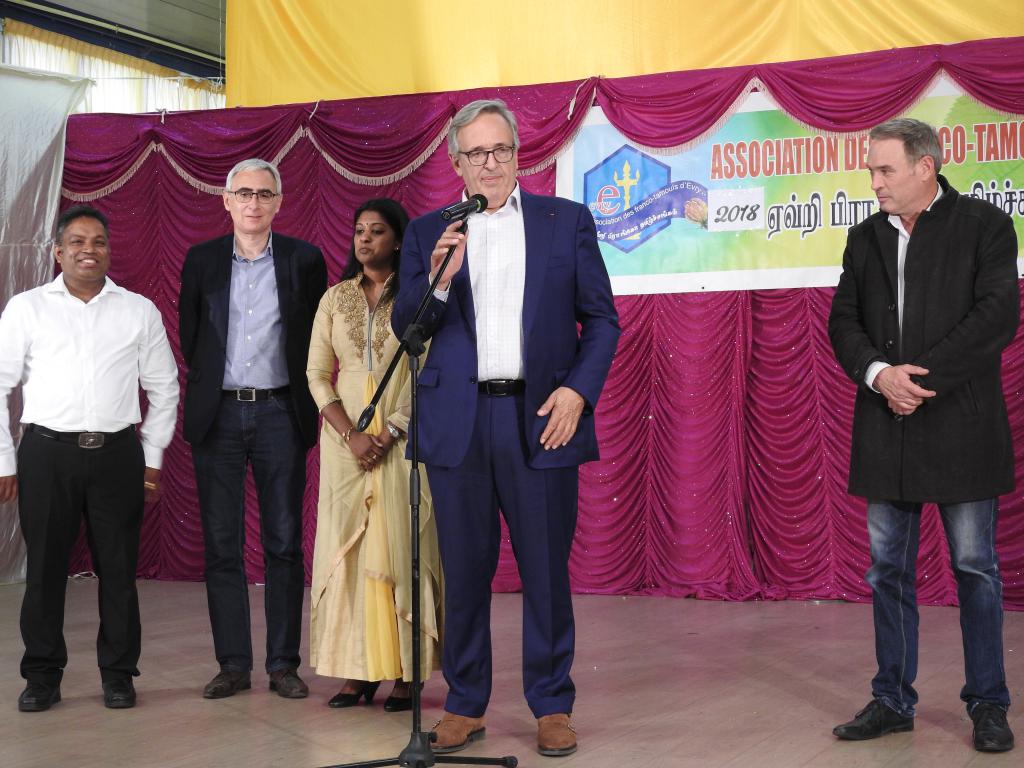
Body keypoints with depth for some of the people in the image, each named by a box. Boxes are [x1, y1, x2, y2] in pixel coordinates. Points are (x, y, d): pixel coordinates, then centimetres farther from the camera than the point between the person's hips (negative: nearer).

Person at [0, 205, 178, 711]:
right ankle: (43, 677, 15)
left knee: (118, 568, 4)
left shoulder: (139, 310, 9)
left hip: (118, 453, 1)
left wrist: (153, 457, 8)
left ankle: (118, 674, 16)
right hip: (47, 452, -1)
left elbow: (163, 388, 13)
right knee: (44, 567, 3)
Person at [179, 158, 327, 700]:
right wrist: (211, 383, 12)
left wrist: (302, 401, 6)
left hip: (279, 413, -1)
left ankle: (283, 663, 9)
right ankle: (233, 663, 10)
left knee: (284, 543, 1)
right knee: (221, 544, 3)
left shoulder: (305, 260, 2)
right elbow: (190, 336, 13)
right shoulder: (202, 260, 6)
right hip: (217, 415, 2)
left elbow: (317, 334, 7)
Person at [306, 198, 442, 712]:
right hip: (344, 434, 3)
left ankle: (403, 673, 1)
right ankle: (356, 669, 6)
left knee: (400, 544, -3)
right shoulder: (335, 298, 11)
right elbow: (317, 375, 6)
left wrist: (390, 433, -13)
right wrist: (351, 434, -9)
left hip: (403, 435, -3)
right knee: (346, 545, 1)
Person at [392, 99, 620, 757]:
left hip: (541, 419, -1)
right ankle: (465, 706, 20)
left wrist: (578, 390, -8)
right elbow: (405, 330, 7)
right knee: (465, 571, 7)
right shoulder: (428, 234, 10)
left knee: (547, 570, 4)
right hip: (457, 424, 1)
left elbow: (602, 318, 6)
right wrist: (436, 281, -11)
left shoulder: (568, 221, 8)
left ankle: (553, 705, 17)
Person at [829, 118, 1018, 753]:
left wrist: (920, 376, -16)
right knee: (889, 570, 9)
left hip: (960, 426, -4)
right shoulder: (866, 237, 12)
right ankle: (894, 700, 19)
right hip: (885, 430, 5)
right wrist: (879, 374, -12)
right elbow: (844, 321, 7)